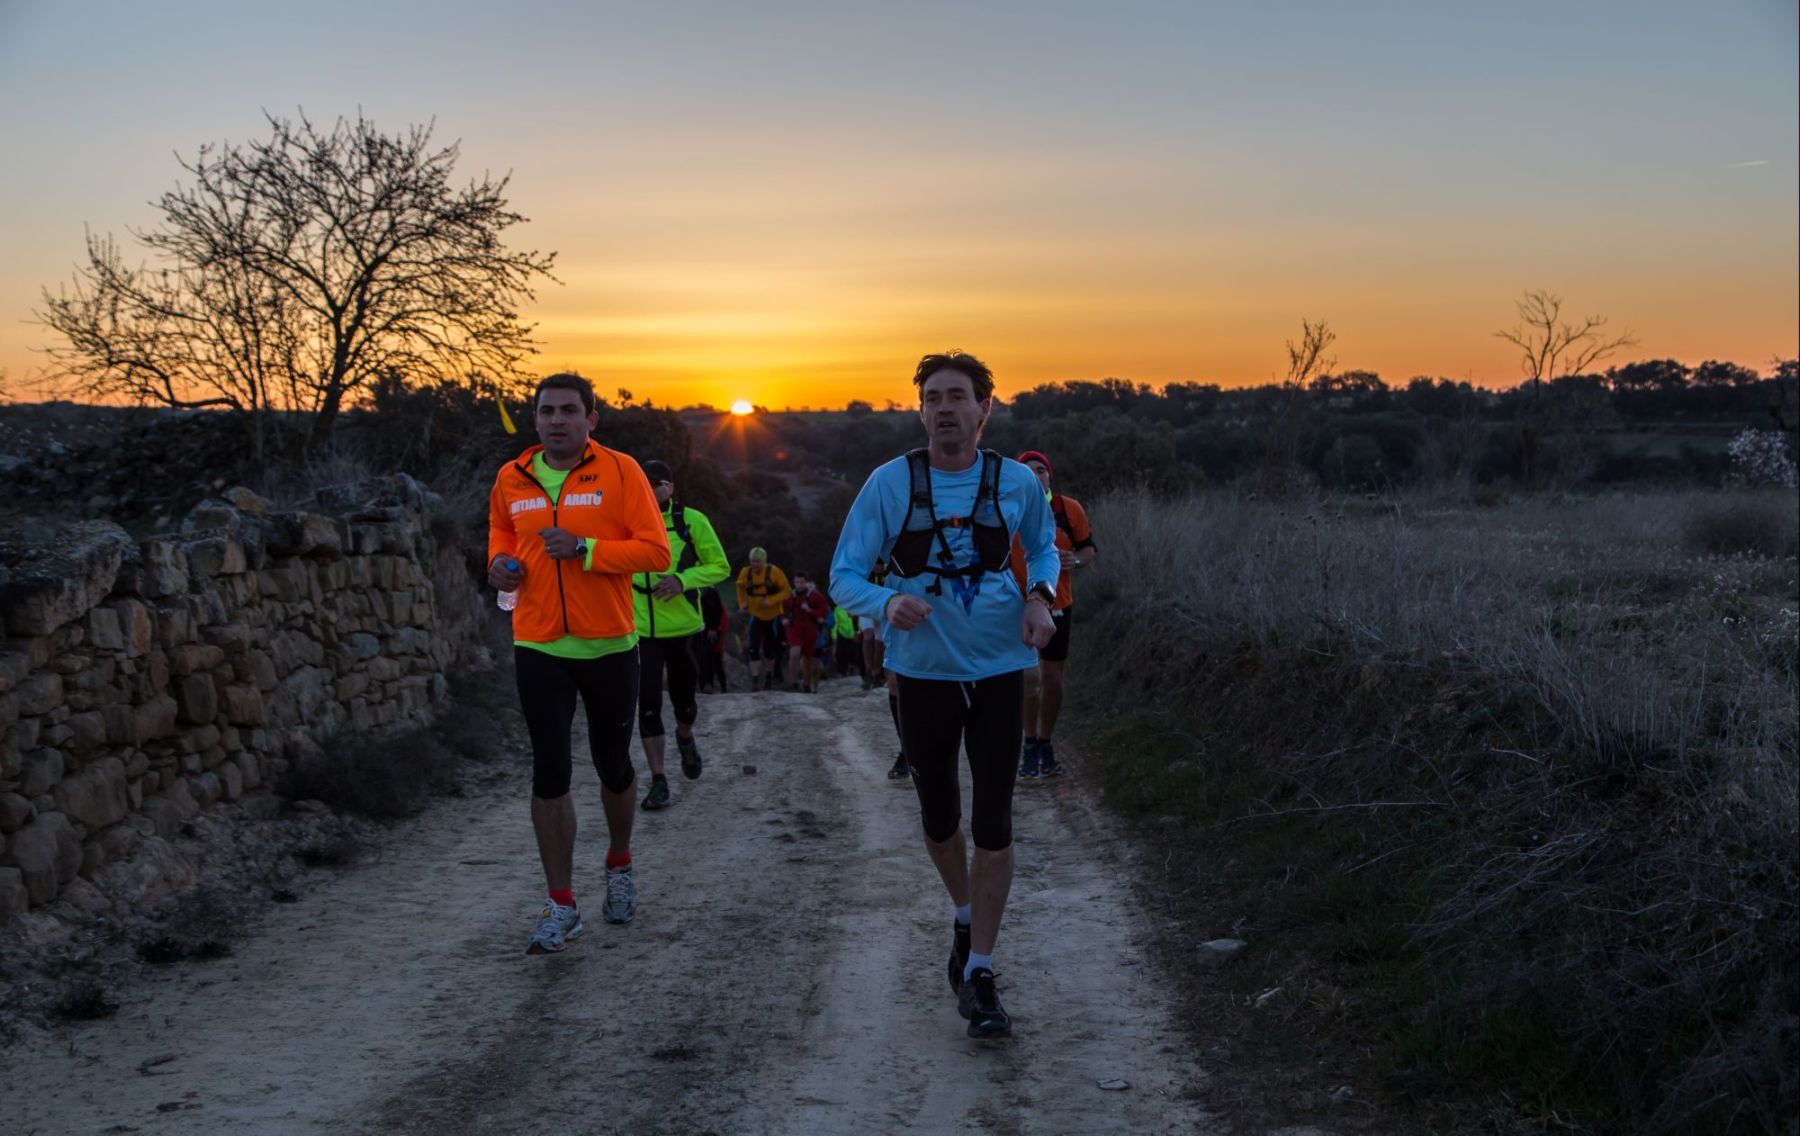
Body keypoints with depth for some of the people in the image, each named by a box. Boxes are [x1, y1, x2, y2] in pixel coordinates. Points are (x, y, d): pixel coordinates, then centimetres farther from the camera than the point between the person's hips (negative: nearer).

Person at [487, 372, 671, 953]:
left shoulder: (619, 471, -7)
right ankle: (562, 906, 5)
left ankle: (619, 866, 40)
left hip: (609, 644, -2)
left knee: (613, 764, 13)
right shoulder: (512, 478, 4)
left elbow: (655, 550, -11)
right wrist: (501, 561, 3)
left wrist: (584, 549, -20)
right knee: (550, 771, -2)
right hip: (538, 648, 2)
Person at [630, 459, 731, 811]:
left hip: (683, 627, 0)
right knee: (648, 705, -7)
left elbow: (720, 567, -2)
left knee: (683, 701, 14)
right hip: (641, 631, 0)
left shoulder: (692, 521, -6)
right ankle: (658, 781, 1)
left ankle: (685, 738, 49)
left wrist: (683, 580, -17)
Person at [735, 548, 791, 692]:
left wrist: (771, 600, -26)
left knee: (770, 649, 13)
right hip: (756, 616, 1)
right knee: (754, 649, -15)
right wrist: (742, 603, -1)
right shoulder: (745, 573, -8)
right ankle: (755, 680, -17)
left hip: (773, 616, -1)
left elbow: (787, 591, -15)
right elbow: (741, 587, 13)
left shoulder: (774, 572, -17)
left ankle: (769, 677, 34)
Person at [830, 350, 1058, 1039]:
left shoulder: (1017, 483, -3)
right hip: (923, 672, 0)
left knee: (993, 824, -6)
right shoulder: (890, 483, -9)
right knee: (939, 818, 15)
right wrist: (887, 602, -29)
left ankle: (978, 973, 3)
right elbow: (845, 576, -8)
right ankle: (965, 918, 43)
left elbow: (1043, 548, 17)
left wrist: (1040, 597, -4)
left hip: (999, 670, 0)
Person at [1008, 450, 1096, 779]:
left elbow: (1089, 549, 5)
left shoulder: (1069, 509, -3)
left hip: (1058, 605, 3)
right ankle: (1030, 747, 1)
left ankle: (1045, 745, 26)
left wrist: (1076, 561, -16)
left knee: (1051, 678, 11)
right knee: (1029, 676, -14)